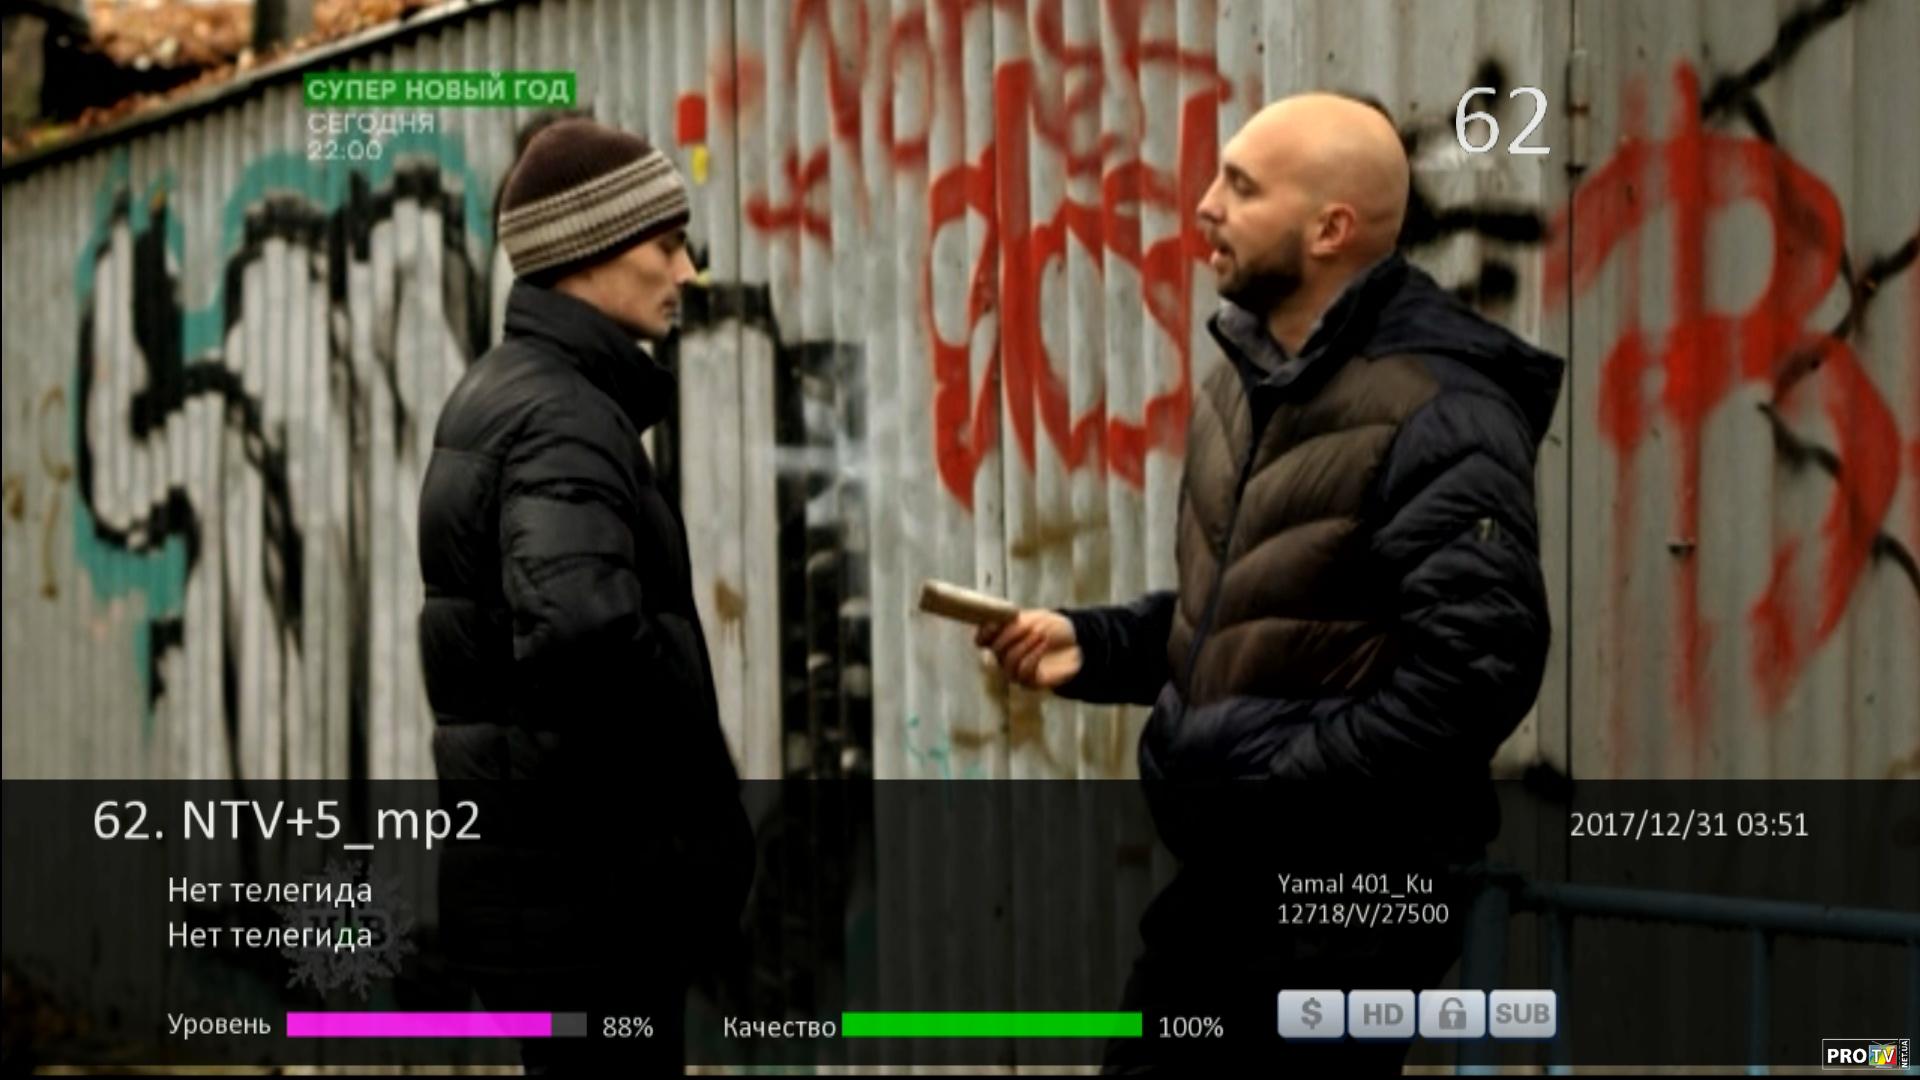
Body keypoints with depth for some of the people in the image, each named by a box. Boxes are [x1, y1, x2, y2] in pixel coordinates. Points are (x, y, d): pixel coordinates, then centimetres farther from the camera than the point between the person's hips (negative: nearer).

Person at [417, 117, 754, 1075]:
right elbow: (581, 628, -36)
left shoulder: (502, 393, 13)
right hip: (583, 879, -10)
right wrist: (699, 807, -21)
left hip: (533, 860, 10)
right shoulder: (564, 418, -17)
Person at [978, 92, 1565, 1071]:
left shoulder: (1435, 413, -17)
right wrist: (1091, 644, 8)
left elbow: (1476, 669, -26)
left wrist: (1282, 794, -23)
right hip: (1221, 876, 9)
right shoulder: (1245, 379, 13)